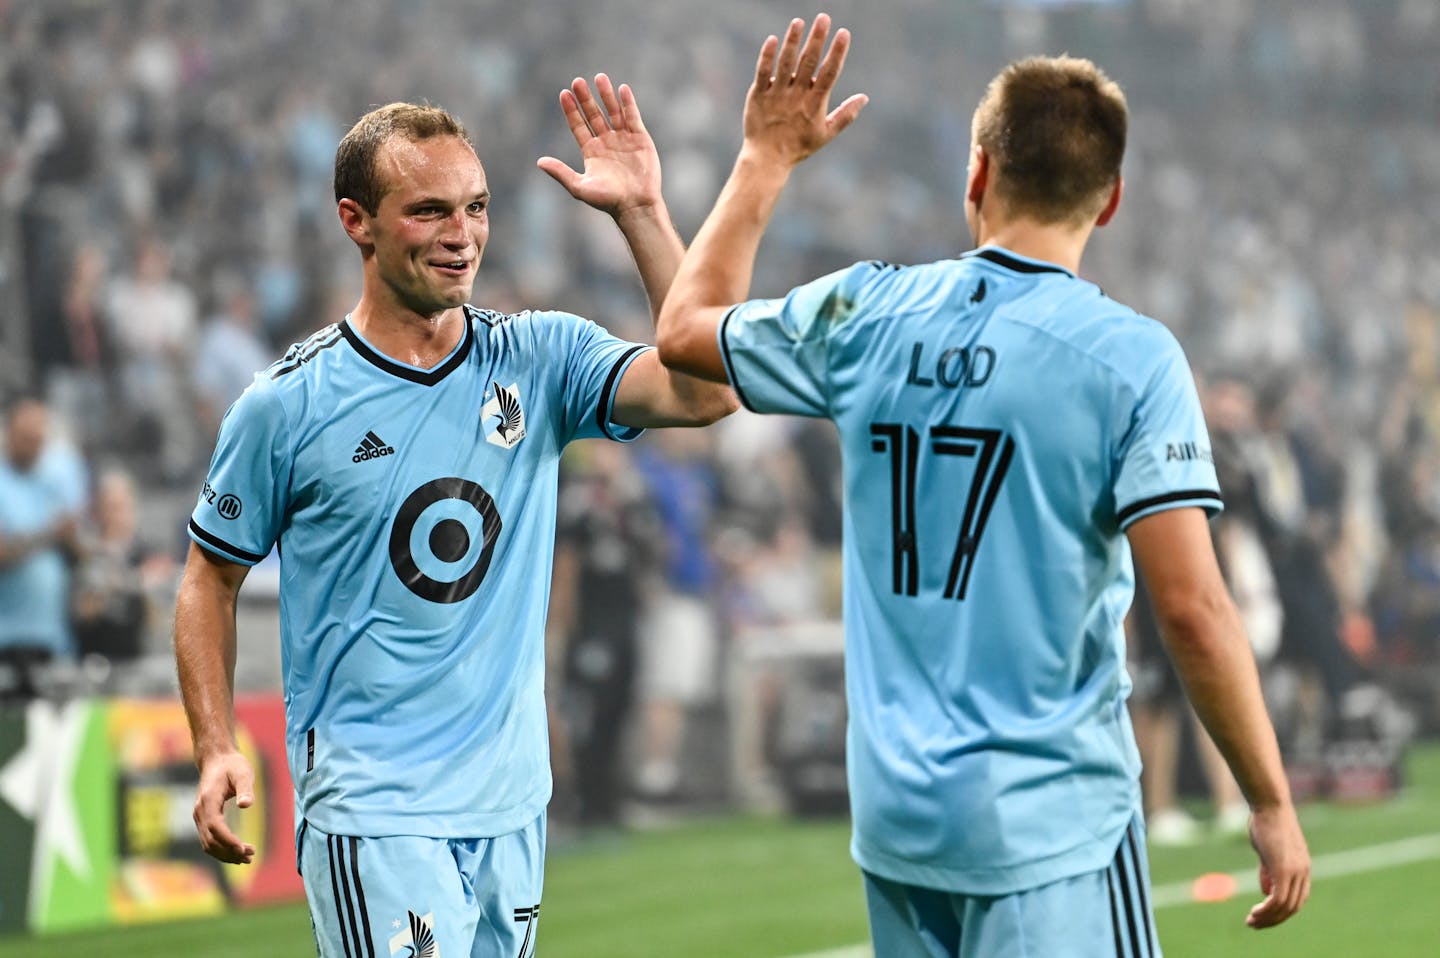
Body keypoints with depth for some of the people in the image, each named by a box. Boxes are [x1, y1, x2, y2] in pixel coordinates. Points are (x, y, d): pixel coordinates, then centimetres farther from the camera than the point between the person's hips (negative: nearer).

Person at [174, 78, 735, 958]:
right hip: (370, 810, -4)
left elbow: (706, 391, -12)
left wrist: (641, 214, -15)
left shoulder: (541, 361, 3)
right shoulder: (288, 405, -5)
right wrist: (218, 751, -7)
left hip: (512, 801, 4)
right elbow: (213, 577, 5)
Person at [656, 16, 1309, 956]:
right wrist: (1273, 805, -7)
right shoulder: (1129, 356, -10)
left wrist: (766, 160, 33)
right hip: (1050, 824, -5)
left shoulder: (869, 314, 4)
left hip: (893, 811, 5)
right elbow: (1191, 606, -14)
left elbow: (687, 328, 24)